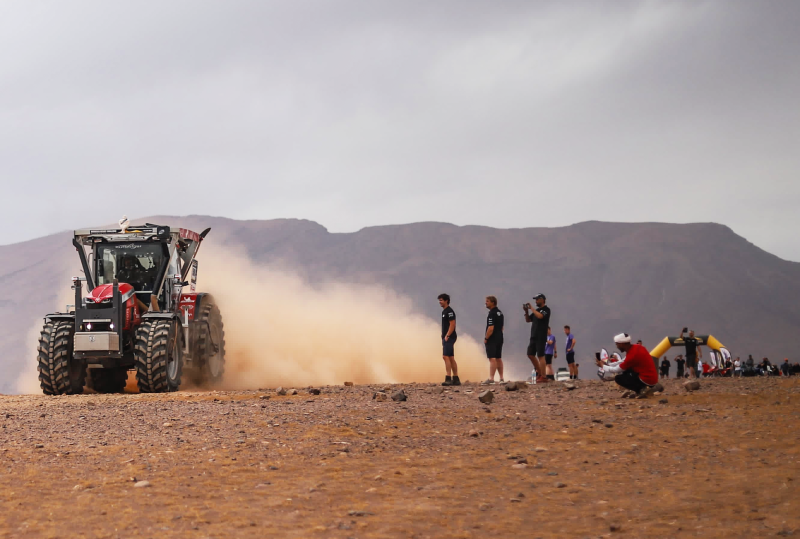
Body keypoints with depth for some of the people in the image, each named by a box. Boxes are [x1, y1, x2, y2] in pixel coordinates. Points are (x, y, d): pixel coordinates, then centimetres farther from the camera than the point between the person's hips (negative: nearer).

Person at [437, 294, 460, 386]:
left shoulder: (449, 311, -12)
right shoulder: (444, 311, 18)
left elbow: (452, 325, -19)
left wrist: (447, 336, -22)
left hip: (449, 337, -10)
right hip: (446, 338, 10)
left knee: (446, 357, -16)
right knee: (451, 358, 10)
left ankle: (448, 378, -20)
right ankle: (456, 379, 13)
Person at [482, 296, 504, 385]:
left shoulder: (492, 314, -17)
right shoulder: (500, 312, 14)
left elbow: (491, 328, -22)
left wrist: (486, 338, -14)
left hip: (492, 340, -9)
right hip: (499, 339, 9)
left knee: (492, 359, -11)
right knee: (499, 358, 14)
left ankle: (491, 379, -15)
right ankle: (501, 378, 16)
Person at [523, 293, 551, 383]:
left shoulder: (546, 309, -4)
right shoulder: (536, 310, 20)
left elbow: (540, 316, -23)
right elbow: (528, 320, 20)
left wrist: (531, 308, -13)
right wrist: (526, 311, 4)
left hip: (541, 337, -9)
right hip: (534, 336, 9)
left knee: (540, 356, -11)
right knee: (530, 355, 7)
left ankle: (543, 376, -10)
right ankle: (540, 373, 16)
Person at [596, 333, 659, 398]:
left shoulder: (632, 355, -22)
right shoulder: (636, 347, 5)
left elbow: (616, 370, -10)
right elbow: (623, 362, 19)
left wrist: (603, 365, 5)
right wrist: (608, 365, 15)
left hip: (647, 381, -9)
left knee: (618, 378, -4)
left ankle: (642, 389, -8)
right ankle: (637, 390, 9)